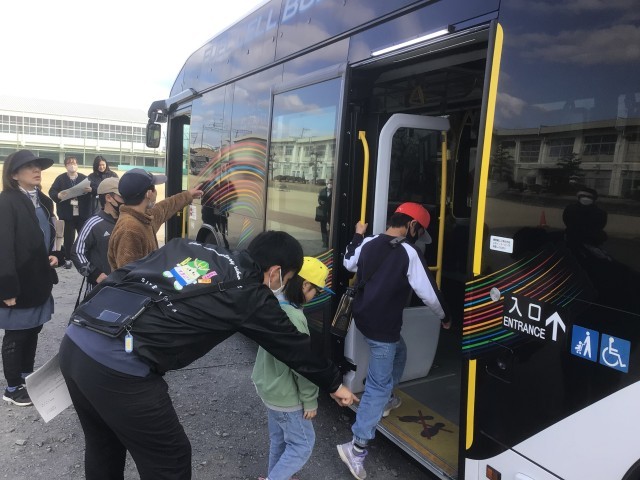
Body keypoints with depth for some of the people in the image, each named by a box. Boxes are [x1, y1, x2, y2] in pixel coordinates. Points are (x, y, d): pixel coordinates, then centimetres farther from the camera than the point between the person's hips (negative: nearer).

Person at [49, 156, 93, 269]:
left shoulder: (84, 178, 7)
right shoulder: (60, 178, 3)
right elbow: (51, 192, -5)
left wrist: (91, 189, -23)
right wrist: (58, 195, -26)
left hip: (83, 213, 1)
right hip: (67, 213, -1)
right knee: (68, 237, 5)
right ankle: (68, 259, 15)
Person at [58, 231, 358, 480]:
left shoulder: (187, 247, 16)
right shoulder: (250, 297, 1)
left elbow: (118, 277, 17)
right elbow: (294, 346, 13)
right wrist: (334, 384, 29)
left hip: (75, 342, 8)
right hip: (119, 368, -8)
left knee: (103, 446, 30)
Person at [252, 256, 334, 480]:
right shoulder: (294, 318, -30)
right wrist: (310, 401, -13)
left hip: (268, 386, 9)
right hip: (285, 394, -9)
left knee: (279, 439, 24)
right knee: (303, 444, 9)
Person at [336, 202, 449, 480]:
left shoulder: (369, 243, 3)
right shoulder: (408, 253, -18)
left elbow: (349, 264, 22)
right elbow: (427, 293, -13)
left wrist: (357, 236, 32)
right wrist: (444, 317, 5)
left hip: (364, 317, 9)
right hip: (382, 327, -8)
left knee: (398, 353, 32)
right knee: (378, 385, -1)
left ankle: (385, 401, 50)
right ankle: (357, 447, 2)